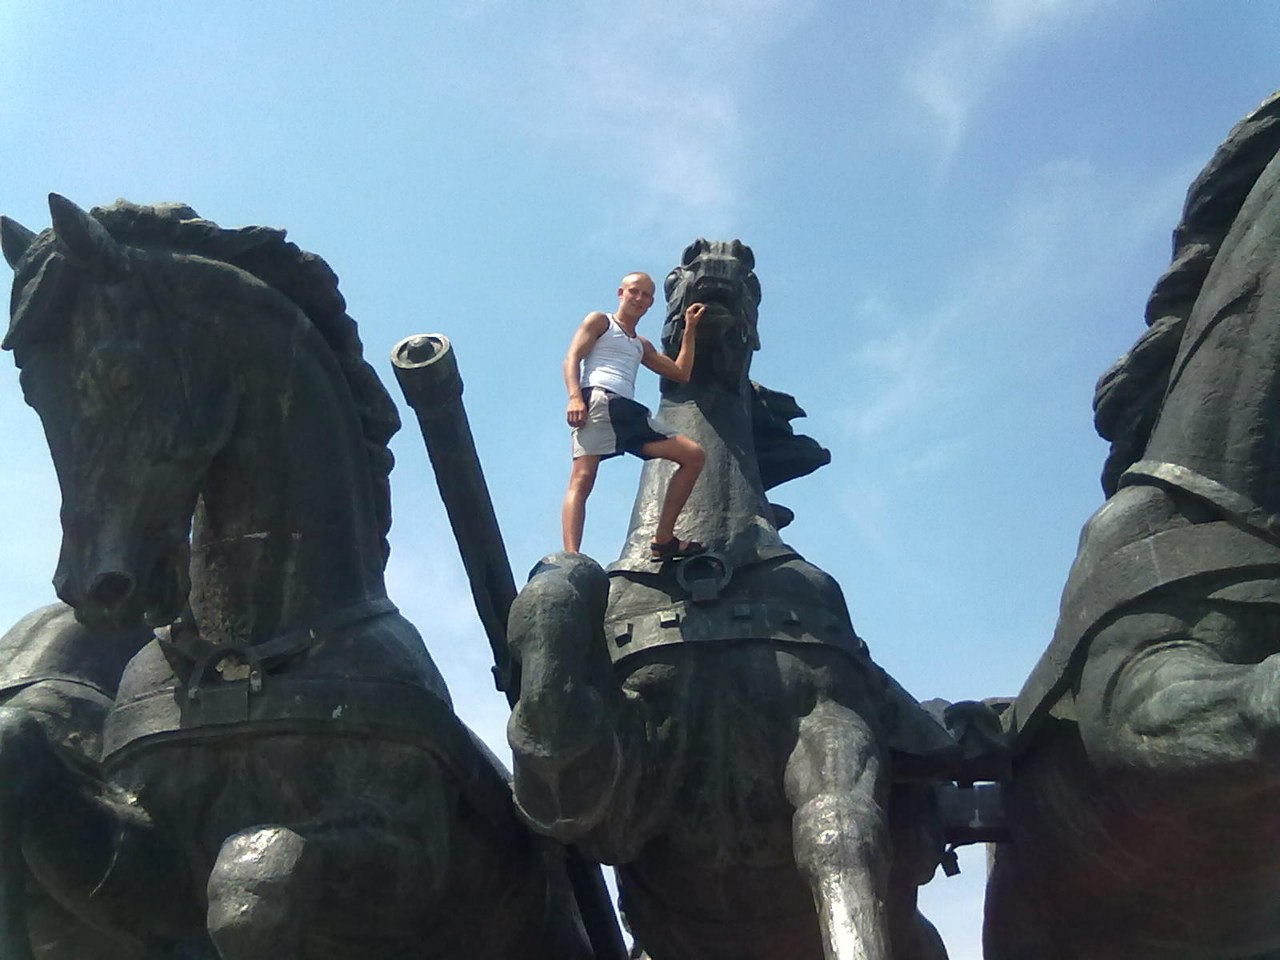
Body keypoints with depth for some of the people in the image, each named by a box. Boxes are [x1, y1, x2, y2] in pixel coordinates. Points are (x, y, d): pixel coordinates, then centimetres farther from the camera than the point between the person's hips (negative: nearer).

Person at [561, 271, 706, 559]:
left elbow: (681, 373, 33)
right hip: (597, 400, -7)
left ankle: (663, 540, -1)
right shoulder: (599, 321, 18)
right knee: (582, 477, -24)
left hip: (629, 411, 7)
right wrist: (574, 396, -16)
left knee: (694, 455, 0)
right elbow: (572, 358, 3)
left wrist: (689, 329, 33)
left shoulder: (642, 346, 36)